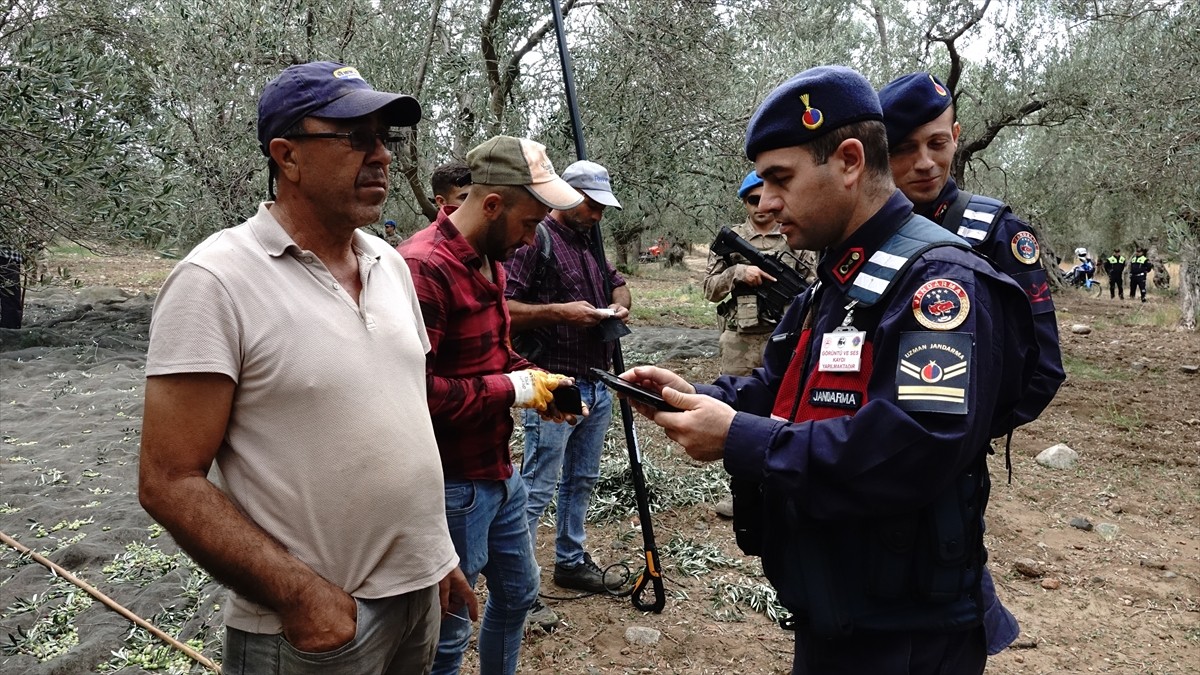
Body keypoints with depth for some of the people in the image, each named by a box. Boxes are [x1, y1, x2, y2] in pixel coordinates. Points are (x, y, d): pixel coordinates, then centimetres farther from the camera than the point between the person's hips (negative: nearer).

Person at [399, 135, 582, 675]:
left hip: (500, 471, 10)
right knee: (448, 629, 8)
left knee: (517, 593, 26)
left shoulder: (489, 259, 8)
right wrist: (512, 389, -20)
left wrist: (533, 378, 2)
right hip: (453, 485, -10)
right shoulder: (424, 268, -24)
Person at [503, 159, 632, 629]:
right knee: (537, 489, -4)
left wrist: (618, 306, 5)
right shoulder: (536, 239, -10)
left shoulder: (591, 240, 15)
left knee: (581, 481, 18)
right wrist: (562, 312, -22)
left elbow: (618, 285, 27)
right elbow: (505, 310, -17)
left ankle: (571, 562, 32)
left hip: (596, 386, 9)